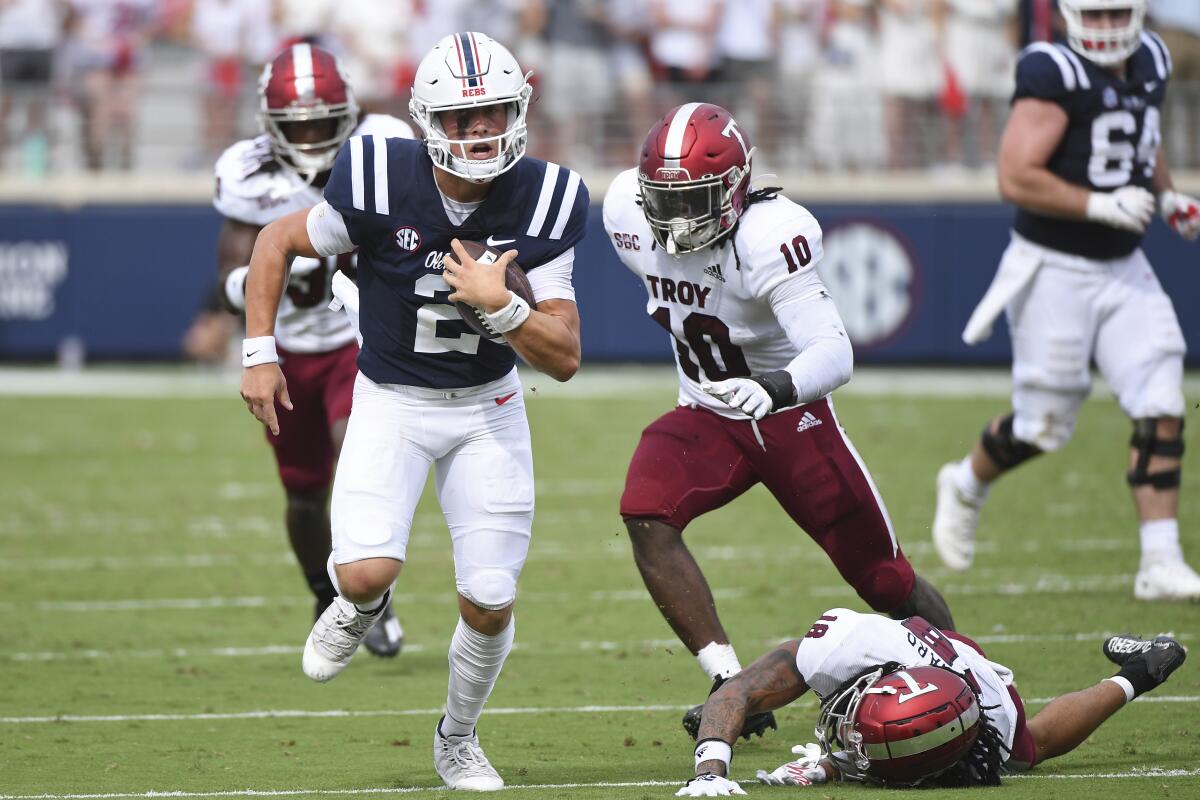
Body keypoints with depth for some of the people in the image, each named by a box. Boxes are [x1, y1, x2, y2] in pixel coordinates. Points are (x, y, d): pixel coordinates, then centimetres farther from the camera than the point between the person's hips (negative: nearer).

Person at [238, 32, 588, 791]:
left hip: (487, 408, 2)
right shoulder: (382, 184, -20)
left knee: (489, 606, -2)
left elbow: (565, 358, -13)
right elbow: (276, 242, -2)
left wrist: (500, 305, -29)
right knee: (367, 570, -23)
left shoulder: (540, 203, -15)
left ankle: (458, 740, 27)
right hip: (392, 404, -1)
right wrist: (259, 353, -5)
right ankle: (363, 605, 17)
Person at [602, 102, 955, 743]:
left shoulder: (768, 236, -30)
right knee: (646, 515, -25)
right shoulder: (629, 212, -12)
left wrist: (774, 389, -58)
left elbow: (834, 352, -39)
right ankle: (733, 688, -21)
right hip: (707, 415, 4)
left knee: (884, 581, 3)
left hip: (791, 413, -4)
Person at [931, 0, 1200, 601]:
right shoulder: (1054, 75, -19)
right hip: (1054, 271, -6)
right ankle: (966, 486, 35)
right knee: (1043, 424, 4)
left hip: (1124, 269, 6)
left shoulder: (1149, 63, 6)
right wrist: (1101, 205, -27)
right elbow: (1016, 178, -24)